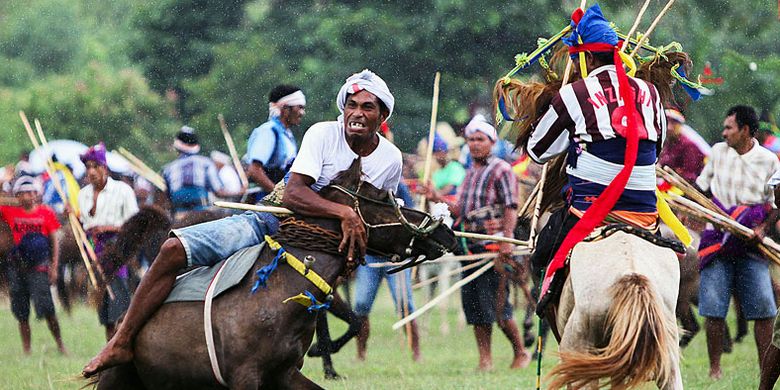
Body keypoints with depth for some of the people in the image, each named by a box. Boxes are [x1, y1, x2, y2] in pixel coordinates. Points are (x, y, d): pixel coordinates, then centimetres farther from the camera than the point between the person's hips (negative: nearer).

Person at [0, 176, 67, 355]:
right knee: (21, 312, 5)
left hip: (39, 266, -3)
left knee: (45, 307, -11)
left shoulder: (46, 213, 2)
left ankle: (60, 344, 5)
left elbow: (55, 240, 5)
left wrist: (54, 266, -1)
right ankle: (26, 349, 13)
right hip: (17, 266, 3)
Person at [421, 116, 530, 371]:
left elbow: (511, 208, -11)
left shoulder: (501, 170, -4)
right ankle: (485, 360, 8)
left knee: (497, 306, -8)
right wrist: (437, 198, 10)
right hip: (471, 248, 8)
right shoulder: (470, 173, 20)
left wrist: (507, 241, -21)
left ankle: (521, 354, 6)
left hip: (493, 245, -8)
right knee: (473, 305, 4)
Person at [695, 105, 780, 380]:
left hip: (750, 244, -1)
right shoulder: (718, 152, 7)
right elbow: (702, 186, 20)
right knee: (713, 308, -5)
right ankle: (714, 368, 6)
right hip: (717, 240, 1)